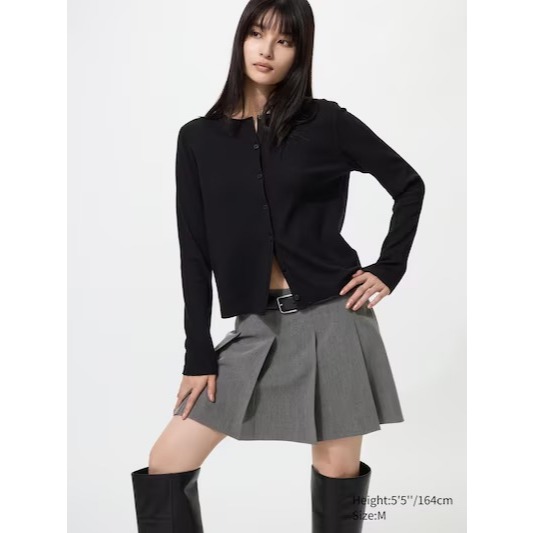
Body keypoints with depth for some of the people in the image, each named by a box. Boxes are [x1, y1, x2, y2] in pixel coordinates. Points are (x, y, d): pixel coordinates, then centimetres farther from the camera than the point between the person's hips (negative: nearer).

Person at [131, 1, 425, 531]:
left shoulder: (326, 122, 0)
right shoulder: (199, 138, 5)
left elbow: (409, 185, 9)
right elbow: (195, 254, 3)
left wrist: (389, 269, 1)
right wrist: (198, 355, 0)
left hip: (332, 317, -2)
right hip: (259, 326, 3)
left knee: (339, 467, 7)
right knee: (165, 464, 0)